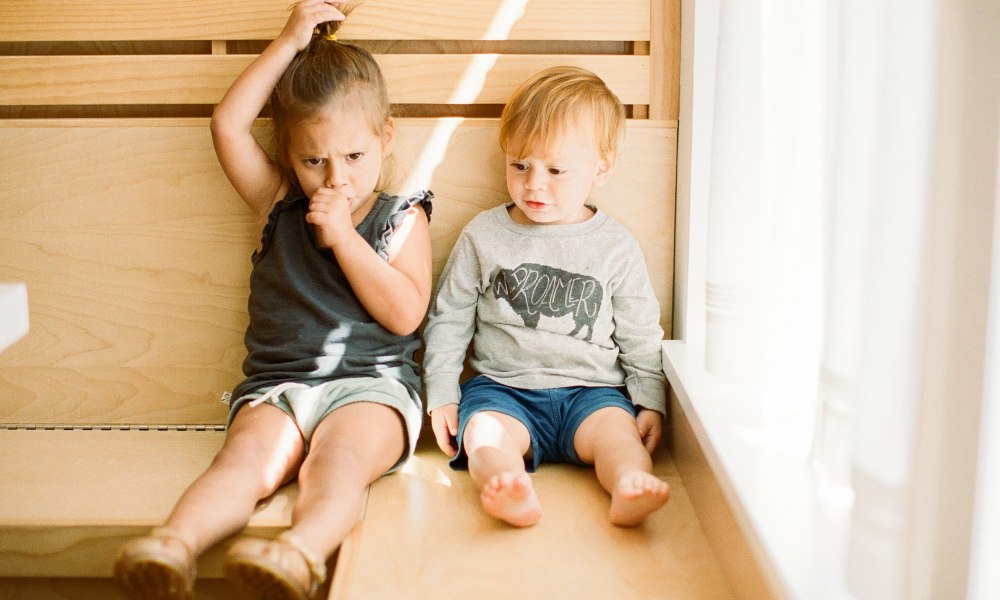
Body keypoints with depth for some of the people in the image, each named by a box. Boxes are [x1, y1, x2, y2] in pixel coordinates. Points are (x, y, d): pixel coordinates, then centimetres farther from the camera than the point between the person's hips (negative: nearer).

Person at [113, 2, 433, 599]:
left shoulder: (403, 218, 10)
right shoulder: (281, 206, 17)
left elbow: (404, 314, -2)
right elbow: (228, 125, 6)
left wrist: (342, 235, -6)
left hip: (371, 383, -2)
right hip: (278, 384, 2)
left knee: (339, 455, -35)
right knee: (248, 451, -30)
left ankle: (301, 551, -60)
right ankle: (174, 544, -52)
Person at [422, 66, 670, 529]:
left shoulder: (615, 247, 5)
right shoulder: (483, 236, 6)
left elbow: (640, 336, 12)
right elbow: (448, 320, 11)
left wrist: (651, 402, 3)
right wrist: (441, 395, 5)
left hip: (590, 390, 0)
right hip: (504, 387, 0)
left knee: (615, 427, -29)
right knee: (485, 431, -30)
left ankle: (630, 488, -54)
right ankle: (507, 491, -56)